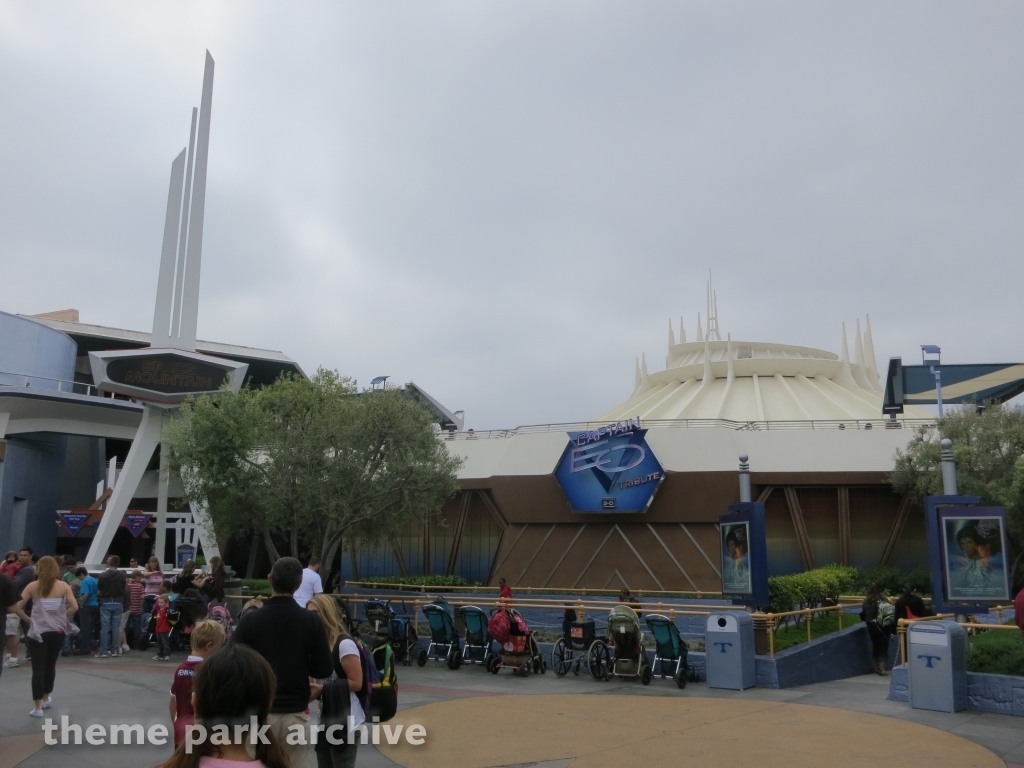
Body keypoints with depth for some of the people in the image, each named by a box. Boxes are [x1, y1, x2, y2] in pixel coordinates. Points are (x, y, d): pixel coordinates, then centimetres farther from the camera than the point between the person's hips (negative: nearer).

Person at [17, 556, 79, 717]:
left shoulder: (33, 586, -3)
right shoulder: (64, 586, -1)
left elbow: (17, 607, -6)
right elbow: (74, 607, -7)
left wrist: (27, 618, 11)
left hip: (38, 633, -2)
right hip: (57, 632, 2)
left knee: (38, 669, 1)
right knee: (50, 665, 20)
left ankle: (38, 707, 0)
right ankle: (46, 699, 35)